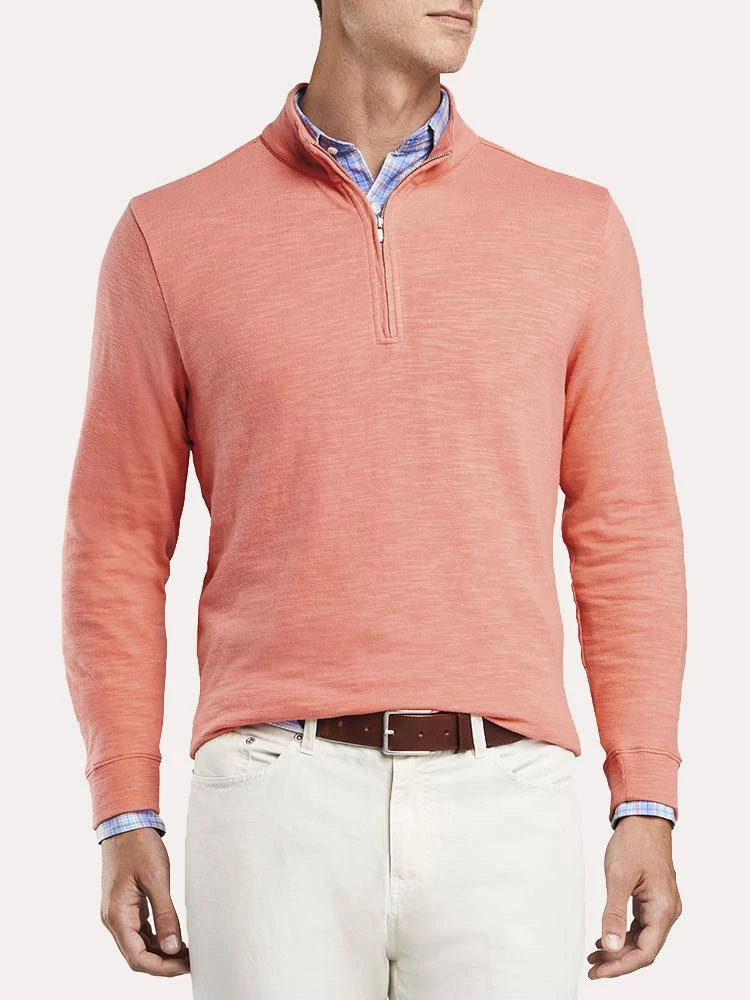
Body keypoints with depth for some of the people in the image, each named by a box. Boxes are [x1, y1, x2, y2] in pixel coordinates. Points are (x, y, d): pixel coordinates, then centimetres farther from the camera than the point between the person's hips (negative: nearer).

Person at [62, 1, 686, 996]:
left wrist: (649, 806, 3)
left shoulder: (575, 228, 9)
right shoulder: (173, 238, 6)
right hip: (282, 805, -1)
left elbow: (624, 529, 10)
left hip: (502, 809, 1)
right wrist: (124, 820, 1)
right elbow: (118, 540, 8)